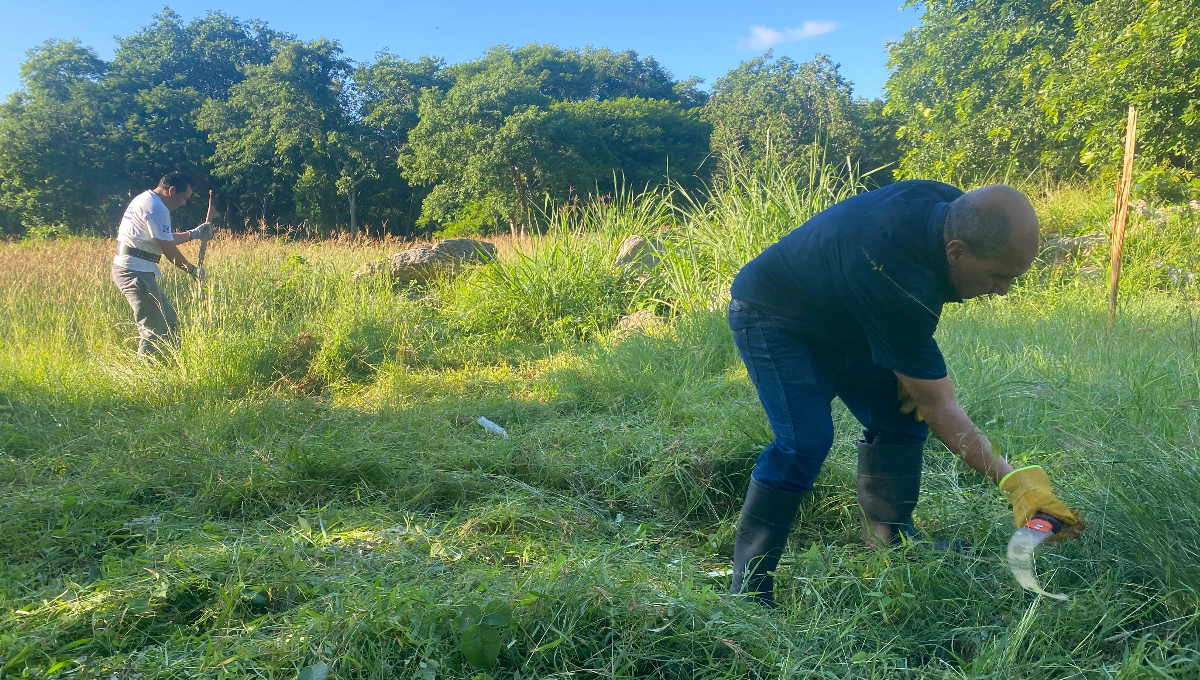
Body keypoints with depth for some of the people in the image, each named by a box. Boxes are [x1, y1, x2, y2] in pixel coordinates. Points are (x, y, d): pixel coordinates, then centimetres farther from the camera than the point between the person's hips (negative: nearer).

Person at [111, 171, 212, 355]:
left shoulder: (146, 199, 18)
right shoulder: (156, 208, -15)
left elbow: (165, 239, 24)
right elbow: (168, 249, -14)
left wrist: (194, 234, 24)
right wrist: (192, 270, -3)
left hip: (130, 269, 11)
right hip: (135, 271, -11)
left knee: (168, 320, 14)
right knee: (154, 328, -9)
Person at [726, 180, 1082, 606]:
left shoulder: (952, 210, -13)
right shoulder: (897, 282, -39)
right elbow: (937, 405, -30)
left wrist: (911, 363, -3)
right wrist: (1012, 480, -30)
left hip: (836, 320, 10)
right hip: (770, 318, -9)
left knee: (899, 417, 3)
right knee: (805, 442, -23)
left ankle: (889, 545, 16)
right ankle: (748, 590, -13)